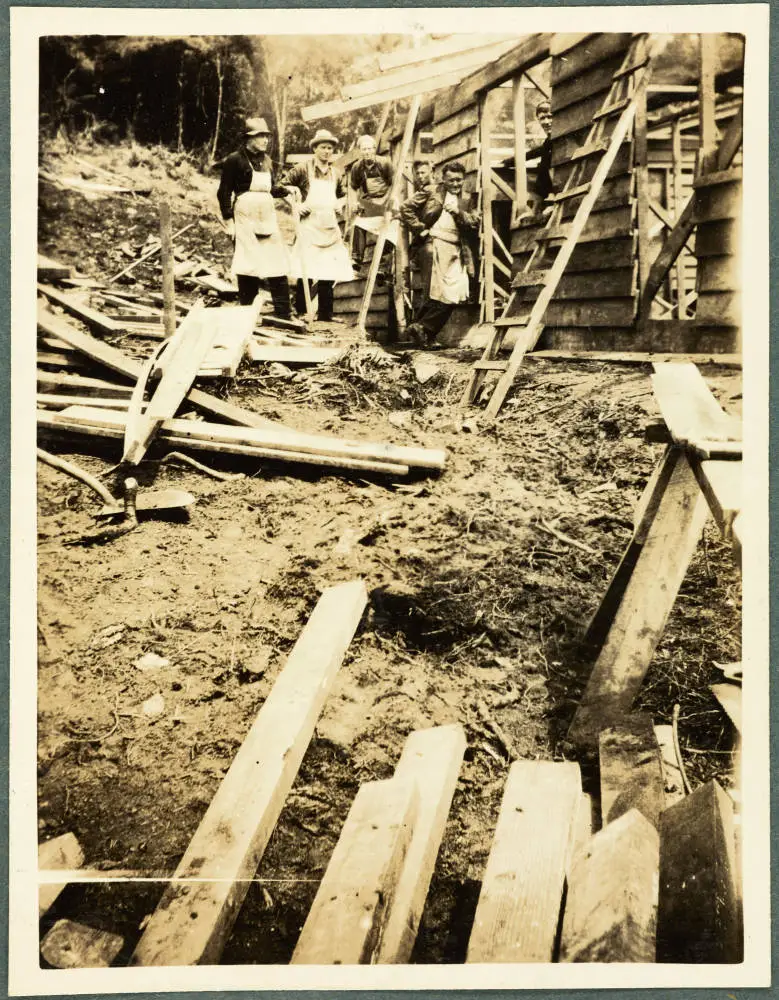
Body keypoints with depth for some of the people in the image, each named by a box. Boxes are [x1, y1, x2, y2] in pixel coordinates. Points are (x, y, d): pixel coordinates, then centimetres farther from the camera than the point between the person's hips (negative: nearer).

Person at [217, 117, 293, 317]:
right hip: (246, 219, -6)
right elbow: (224, 192, -7)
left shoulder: (266, 160, 12)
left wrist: (285, 189, 1)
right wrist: (228, 220, -12)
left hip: (268, 219, 6)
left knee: (277, 264, 3)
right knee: (248, 269, -1)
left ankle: (283, 313, 7)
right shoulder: (235, 159, -7)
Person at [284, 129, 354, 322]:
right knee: (306, 270, -7)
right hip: (308, 225, -5)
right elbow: (284, 186, 2)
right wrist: (297, 204, -8)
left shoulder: (336, 174, 13)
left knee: (329, 271, 3)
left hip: (330, 226, 5)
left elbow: (343, 196, 27)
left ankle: (325, 313, 11)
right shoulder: (303, 169, -1)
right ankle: (300, 311, 2)